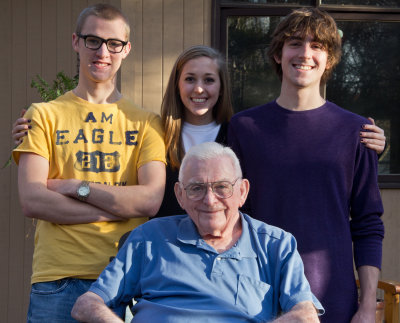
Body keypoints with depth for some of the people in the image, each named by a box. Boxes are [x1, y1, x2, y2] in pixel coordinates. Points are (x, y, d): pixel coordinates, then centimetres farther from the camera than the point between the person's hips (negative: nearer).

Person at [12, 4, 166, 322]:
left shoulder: (146, 123, 10)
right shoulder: (44, 115, 8)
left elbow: (151, 200, -4)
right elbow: (32, 201, -5)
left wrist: (73, 187, -7)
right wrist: (120, 207, -7)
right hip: (57, 281, -1)